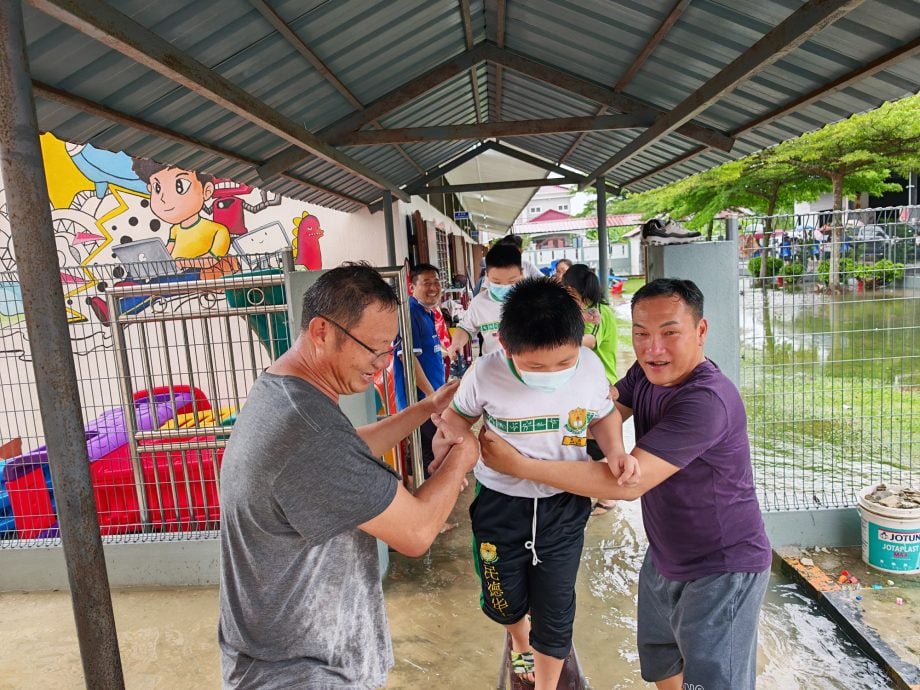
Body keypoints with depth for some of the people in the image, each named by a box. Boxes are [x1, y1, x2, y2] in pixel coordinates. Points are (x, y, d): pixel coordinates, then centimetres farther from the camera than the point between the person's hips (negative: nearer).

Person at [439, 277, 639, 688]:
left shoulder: (590, 367, -18)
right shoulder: (486, 375, -22)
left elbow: (603, 415, 3)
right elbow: (459, 415, 0)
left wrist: (615, 451, -17)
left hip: (564, 505, 0)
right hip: (500, 504, 0)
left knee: (555, 611, 11)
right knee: (505, 602, 20)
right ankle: (521, 644, 59)